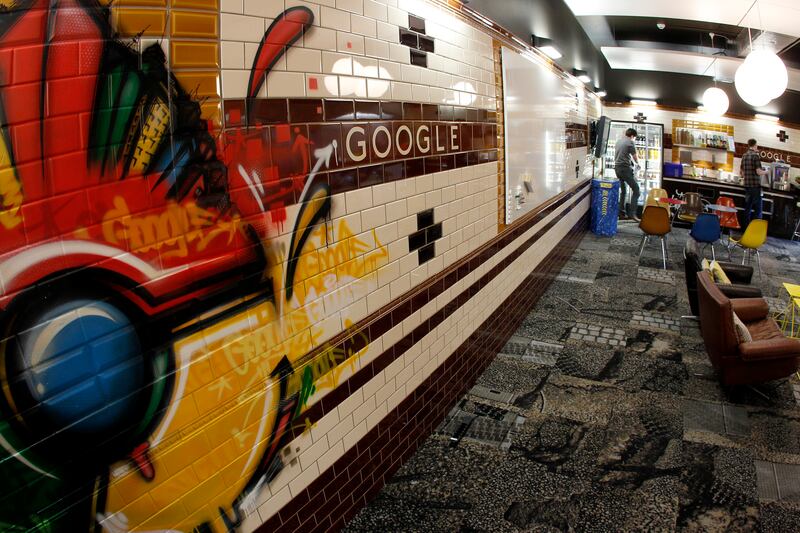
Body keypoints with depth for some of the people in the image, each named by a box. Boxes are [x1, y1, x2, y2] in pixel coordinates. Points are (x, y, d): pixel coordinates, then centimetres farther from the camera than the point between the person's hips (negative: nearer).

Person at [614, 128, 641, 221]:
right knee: (636, 190, -4)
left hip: (617, 168, 8)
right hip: (625, 168, -8)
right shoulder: (630, 142, -8)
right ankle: (632, 213, -12)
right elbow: (635, 157, -2)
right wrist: (637, 164, 21)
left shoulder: (619, 141, 14)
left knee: (623, 191, 20)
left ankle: (621, 212, 20)